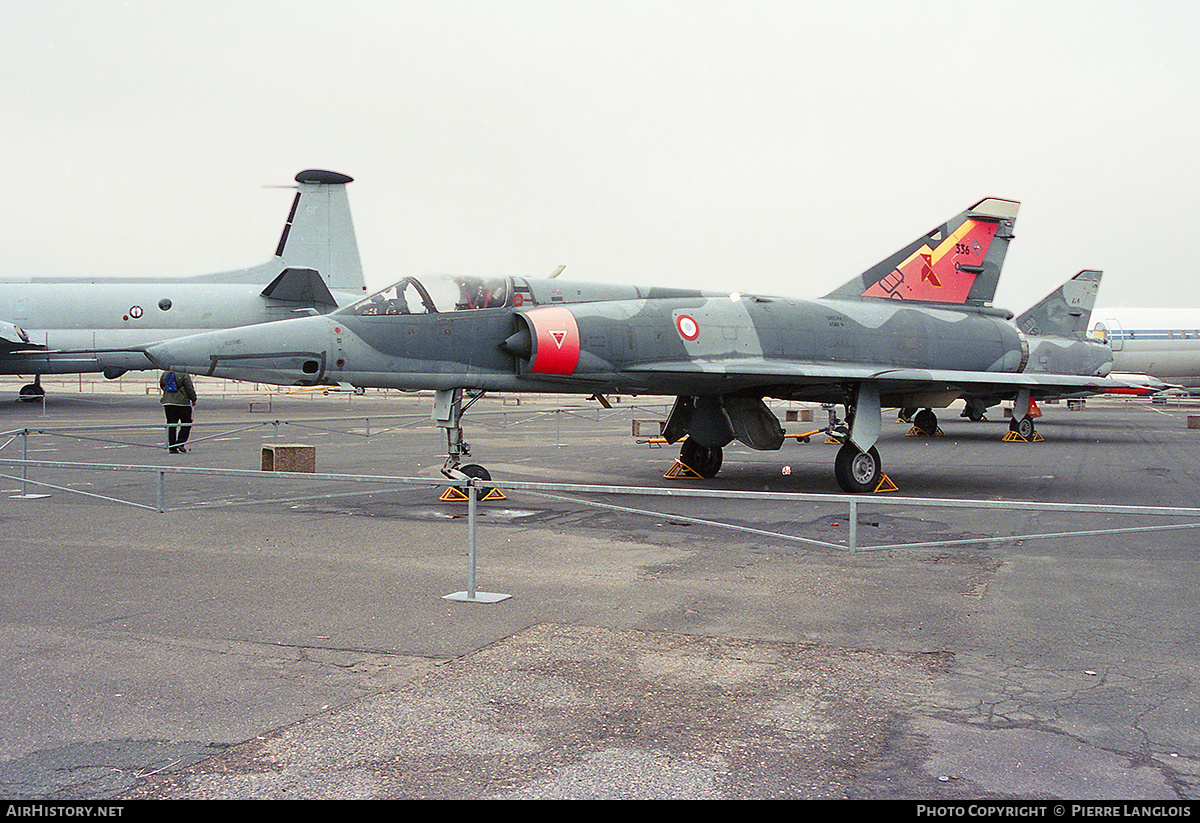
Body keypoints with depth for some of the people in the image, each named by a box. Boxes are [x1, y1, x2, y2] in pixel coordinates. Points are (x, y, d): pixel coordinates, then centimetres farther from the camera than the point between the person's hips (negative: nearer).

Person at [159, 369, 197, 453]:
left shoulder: (164, 374, 10)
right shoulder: (184, 375, -8)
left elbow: (162, 386, 23)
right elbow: (190, 388, -9)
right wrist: (193, 400, 5)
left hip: (167, 403, 5)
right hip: (183, 403, -5)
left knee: (171, 426, 7)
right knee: (186, 424, 7)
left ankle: (172, 447, 6)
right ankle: (180, 443, -6)